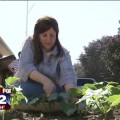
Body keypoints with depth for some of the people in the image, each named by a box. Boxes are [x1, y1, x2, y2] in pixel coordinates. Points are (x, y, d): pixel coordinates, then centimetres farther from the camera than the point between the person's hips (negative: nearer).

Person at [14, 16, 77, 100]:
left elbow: (67, 74, -27)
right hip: (25, 86, -1)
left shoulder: (63, 53, -11)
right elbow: (25, 66, -23)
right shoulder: (30, 43, -10)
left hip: (51, 88, 2)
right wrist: (45, 80, -40)